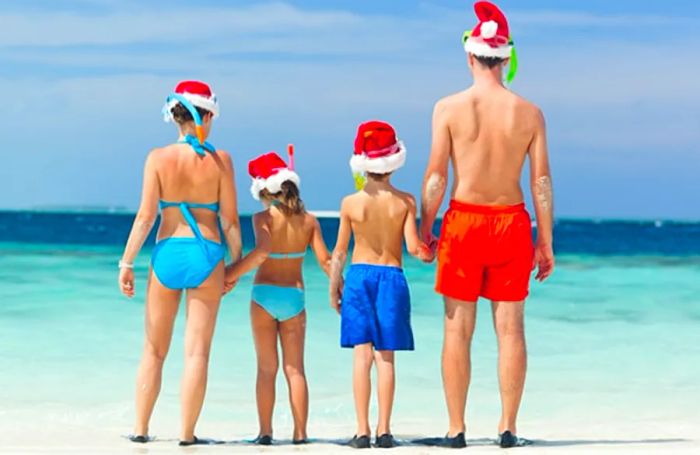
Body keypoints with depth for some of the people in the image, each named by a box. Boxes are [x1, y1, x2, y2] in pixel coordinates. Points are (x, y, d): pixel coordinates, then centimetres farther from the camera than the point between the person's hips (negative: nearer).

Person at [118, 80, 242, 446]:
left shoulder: (158, 158, -4)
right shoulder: (220, 160, -3)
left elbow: (146, 216, -6)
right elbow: (229, 220, -2)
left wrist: (126, 262, 0)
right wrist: (237, 264, 9)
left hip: (167, 253, 1)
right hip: (206, 255, -1)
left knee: (154, 350, 13)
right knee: (197, 351, 4)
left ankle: (140, 429, 16)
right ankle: (186, 434, 3)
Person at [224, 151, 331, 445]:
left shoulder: (263, 218, -9)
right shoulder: (309, 220, 2)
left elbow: (262, 252, -25)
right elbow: (325, 261, -2)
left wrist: (230, 274, -19)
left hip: (265, 294, -2)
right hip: (294, 297, 2)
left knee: (267, 368, 4)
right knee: (295, 368, 7)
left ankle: (265, 432, 2)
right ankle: (300, 433, 4)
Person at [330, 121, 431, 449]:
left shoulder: (351, 203, -5)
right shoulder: (405, 202, -7)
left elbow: (339, 252, 1)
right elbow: (413, 248, -9)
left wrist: (334, 286, 13)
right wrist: (430, 252, 13)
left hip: (359, 276, 0)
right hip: (392, 278, 0)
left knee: (362, 355, 1)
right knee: (385, 357, 4)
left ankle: (362, 431, -3)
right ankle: (384, 431, 3)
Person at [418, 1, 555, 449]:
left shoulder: (449, 108, -5)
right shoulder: (529, 112, -1)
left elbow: (436, 175, -6)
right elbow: (542, 181, 0)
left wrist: (424, 229, 3)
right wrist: (546, 243, 6)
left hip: (463, 220, -1)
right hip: (511, 223, 1)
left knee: (458, 328, 5)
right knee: (510, 328, 6)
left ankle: (456, 428, 5)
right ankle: (508, 427, 6)